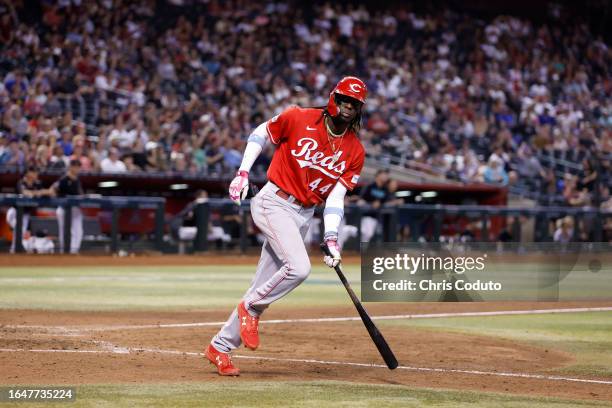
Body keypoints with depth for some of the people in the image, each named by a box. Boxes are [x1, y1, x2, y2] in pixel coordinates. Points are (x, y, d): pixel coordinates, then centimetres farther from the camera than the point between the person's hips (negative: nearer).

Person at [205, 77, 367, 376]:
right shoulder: (298, 119, -8)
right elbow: (260, 134, 6)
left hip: (304, 216, 5)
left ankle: (220, 347, 14)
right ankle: (251, 308, -3)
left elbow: (336, 198, 2)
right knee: (299, 267, -26)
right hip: (273, 203, -5)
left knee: (264, 288, 4)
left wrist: (331, 239, -8)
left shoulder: (355, 152, 2)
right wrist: (242, 174, -3)